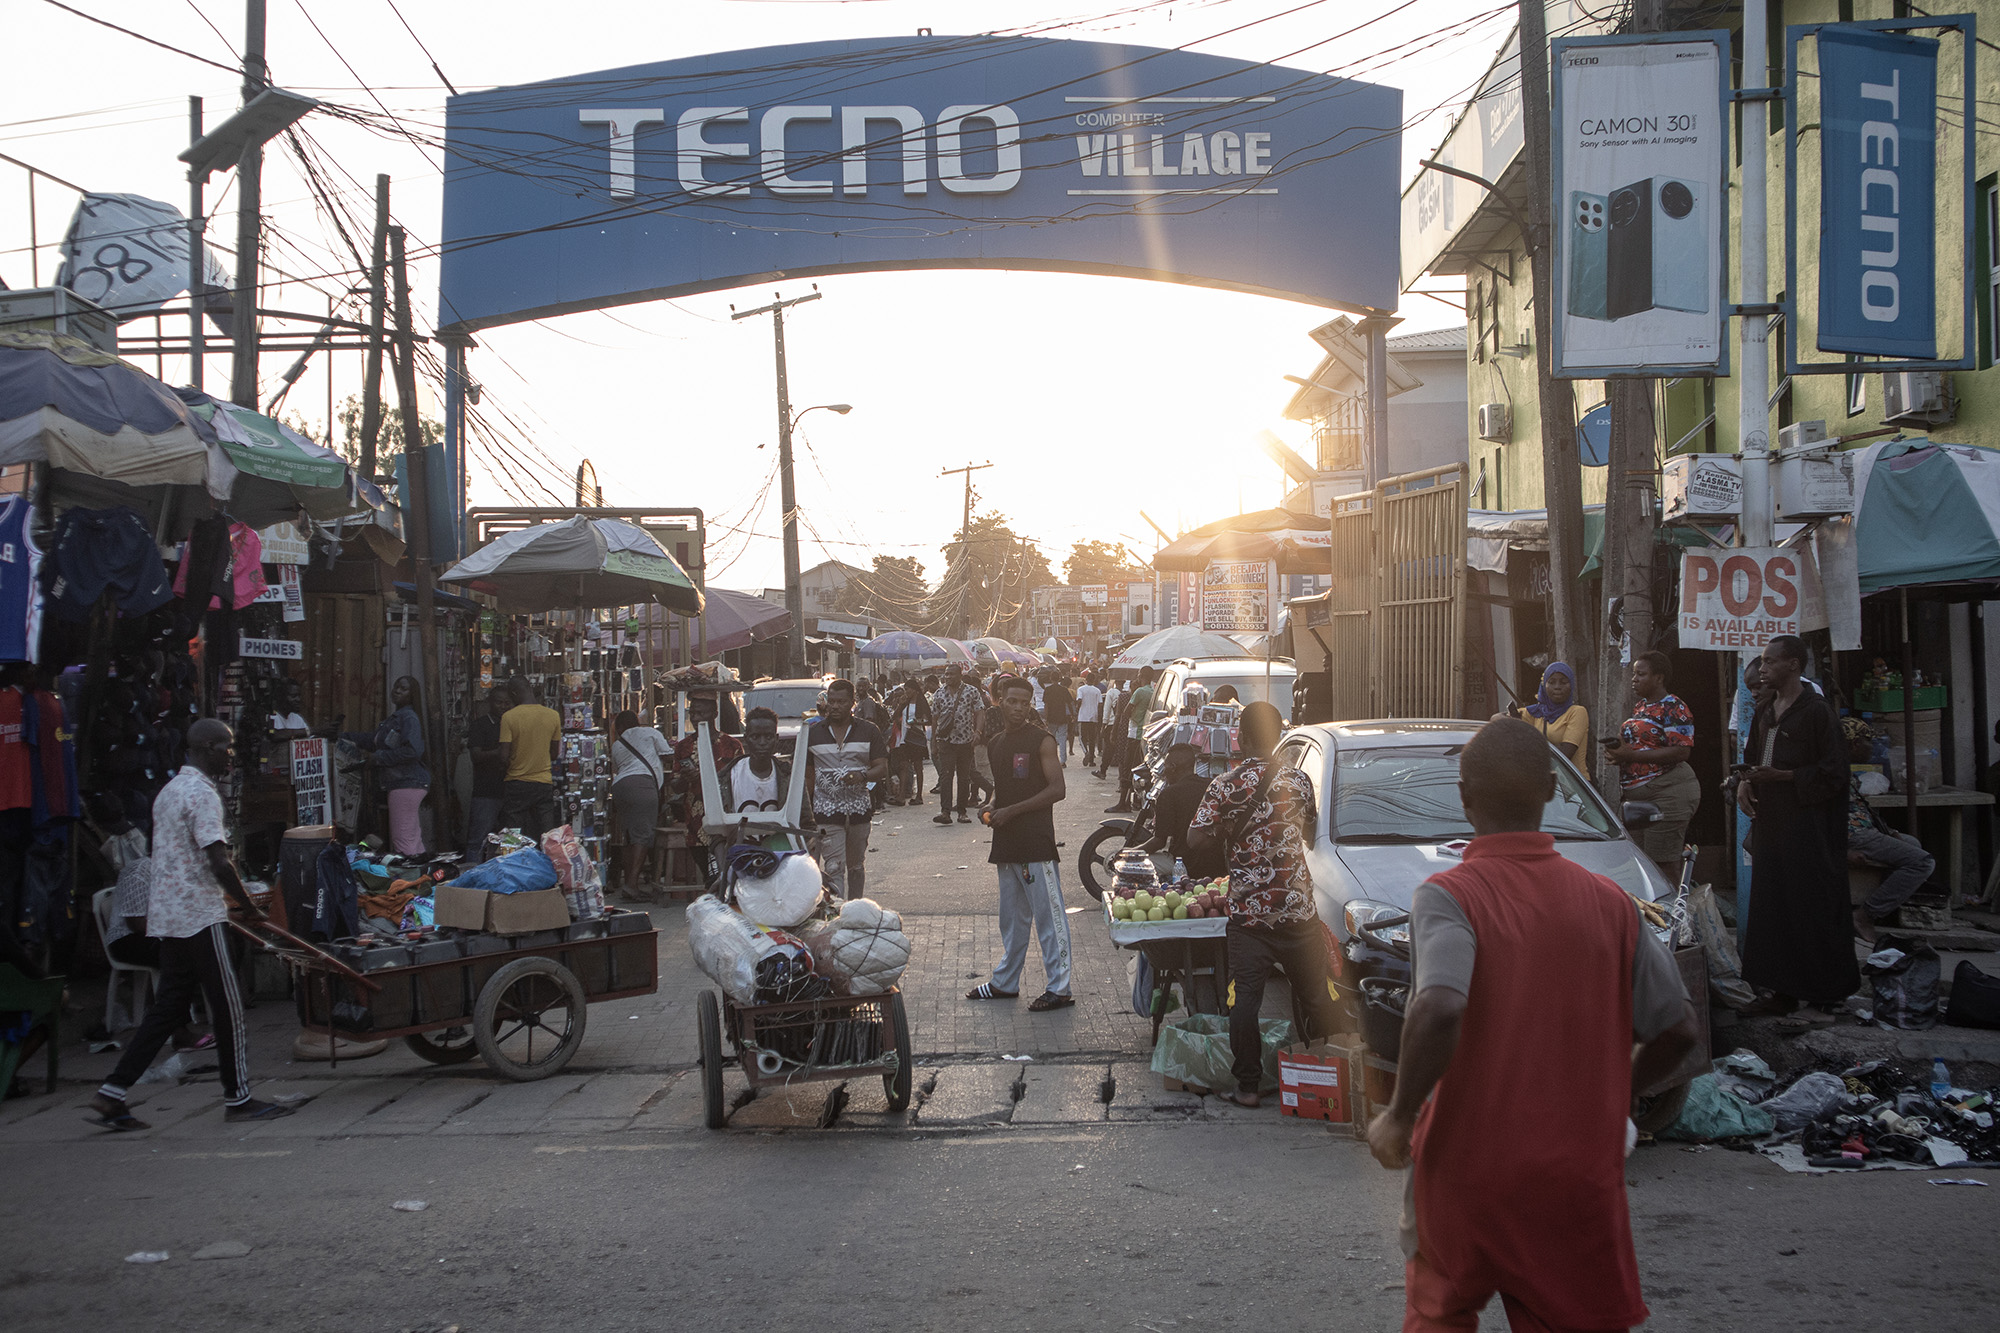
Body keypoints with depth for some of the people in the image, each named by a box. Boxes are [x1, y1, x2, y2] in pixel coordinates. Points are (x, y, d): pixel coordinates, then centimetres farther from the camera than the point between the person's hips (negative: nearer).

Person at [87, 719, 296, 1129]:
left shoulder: (168, 792, 18)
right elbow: (218, 861, -21)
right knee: (227, 1007, -1)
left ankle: (111, 1095, 5)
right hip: (200, 916, -9)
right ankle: (238, 1098, 5)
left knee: (168, 1007, 9)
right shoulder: (202, 793, -13)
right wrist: (247, 905, -10)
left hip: (167, 915, 10)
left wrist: (224, 896, 24)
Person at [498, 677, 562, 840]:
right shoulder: (553, 715, 0)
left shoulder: (508, 717, -10)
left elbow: (503, 757, -12)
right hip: (544, 783, 3)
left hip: (516, 785, -3)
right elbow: (554, 753, 9)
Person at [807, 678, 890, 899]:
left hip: (859, 809, 2)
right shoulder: (813, 734, 5)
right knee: (833, 868, -11)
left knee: (856, 866, 13)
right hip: (827, 812, -1)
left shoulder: (869, 732, 4)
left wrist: (862, 776, -21)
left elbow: (882, 768, 0)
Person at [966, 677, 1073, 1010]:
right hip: (1006, 842, 8)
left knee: (1049, 915, -5)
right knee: (1012, 916, 17)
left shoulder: (1042, 741, -7)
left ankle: (1059, 988, -2)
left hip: (1037, 842, -8)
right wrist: (990, 810, 6)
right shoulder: (995, 745, 15)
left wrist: (1011, 811, -15)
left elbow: (1056, 790, -12)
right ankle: (1005, 982, 26)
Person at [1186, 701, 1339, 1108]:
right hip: (1298, 907, 1)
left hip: (1247, 910, -1)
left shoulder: (1224, 787, -6)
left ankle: (1247, 1085, 4)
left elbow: (1195, 840, -7)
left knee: (1244, 998, 3)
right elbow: (1311, 835, 12)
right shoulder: (1297, 782, -1)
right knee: (1316, 996, 13)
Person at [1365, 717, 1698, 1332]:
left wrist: (1399, 1117, -17)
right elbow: (1678, 1030, 5)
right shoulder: (1610, 903, 0)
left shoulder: (1447, 896, -13)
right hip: (1581, 1181, 2)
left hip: (1466, 1171, -2)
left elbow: (1439, 1010, -30)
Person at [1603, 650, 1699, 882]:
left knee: (1664, 866, -10)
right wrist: (1617, 750, 4)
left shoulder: (1673, 708, -9)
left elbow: (1682, 751, -19)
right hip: (1638, 796, 9)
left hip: (1668, 793, -9)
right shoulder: (1640, 706, 18)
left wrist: (1631, 754, -21)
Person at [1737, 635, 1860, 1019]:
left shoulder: (1817, 711, -10)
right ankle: (1783, 990, 13)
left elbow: (1833, 771, -12)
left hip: (1808, 826, -8)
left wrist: (1783, 776, -20)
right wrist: (1744, 782, 3)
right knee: (1772, 906, 7)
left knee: (1812, 908, -5)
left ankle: (1825, 995, 1)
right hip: (1770, 822, 8)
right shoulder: (1765, 712, 14)